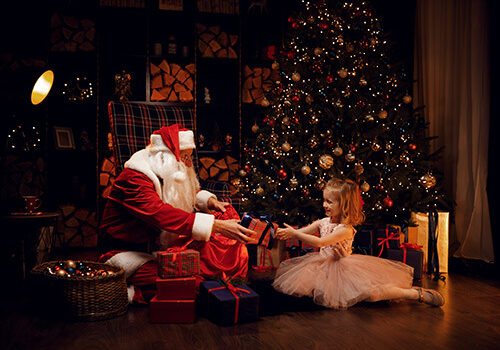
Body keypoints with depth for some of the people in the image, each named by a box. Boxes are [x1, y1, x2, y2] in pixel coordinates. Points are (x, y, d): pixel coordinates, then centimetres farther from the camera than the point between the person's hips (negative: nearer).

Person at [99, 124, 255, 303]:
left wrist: (208, 201, 0)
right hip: (127, 252, -8)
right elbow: (162, 214, -38)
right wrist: (216, 226, -44)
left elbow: (189, 193, 25)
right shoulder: (133, 180, -23)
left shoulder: (167, 175, 5)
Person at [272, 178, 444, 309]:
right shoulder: (323, 222, 3)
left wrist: (294, 233, -26)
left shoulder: (345, 229, -21)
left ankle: (416, 293, -10)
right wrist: (287, 233, -11)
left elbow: (320, 242, -28)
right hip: (325, 267, 9)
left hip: (342, 268, -9)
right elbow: (304, 232, 8)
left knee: (368, 293, -29)